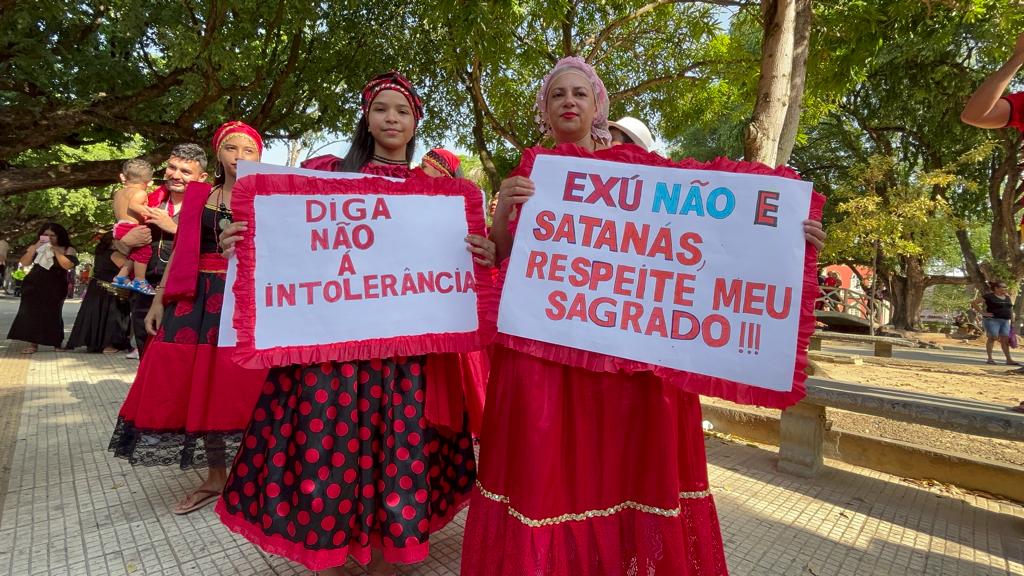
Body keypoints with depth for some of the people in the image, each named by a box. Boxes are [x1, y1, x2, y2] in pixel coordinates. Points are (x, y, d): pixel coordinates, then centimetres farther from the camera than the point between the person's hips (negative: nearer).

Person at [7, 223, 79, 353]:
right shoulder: (35, 247, 10)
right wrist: (34, 248, -10)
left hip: (55, 287, -3)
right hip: (34, 285, 3)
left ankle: (57, 343, 13)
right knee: (31, 312, -5)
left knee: (52, 314, 1)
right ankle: (32, 343, -3)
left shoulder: (68, 250, -2)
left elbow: (68, 265, -17)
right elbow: (24, 262, 1)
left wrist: (55, 250, -17)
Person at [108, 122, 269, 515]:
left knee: (237, 388, -3)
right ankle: (214, 478, 21)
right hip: (197, 299, 4)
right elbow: (179, 251, 14)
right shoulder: (197, 196, 13)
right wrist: (159, 300, 11)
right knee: (197, 388, 5)